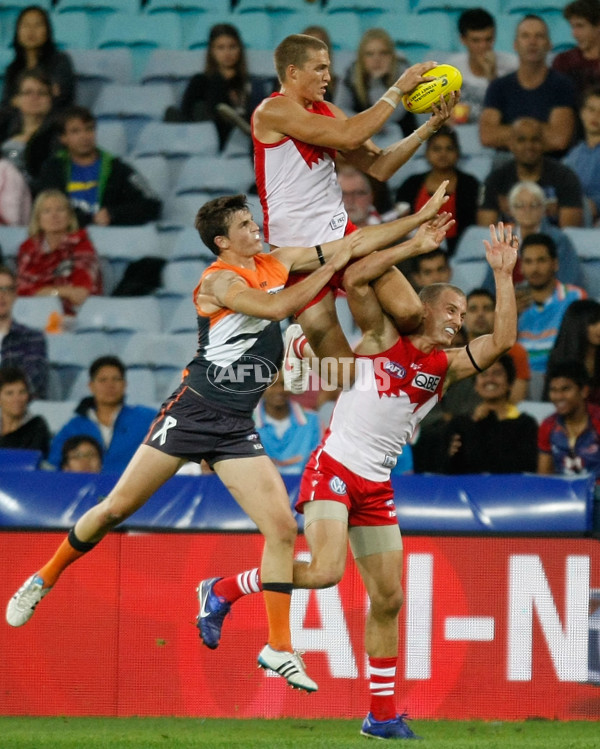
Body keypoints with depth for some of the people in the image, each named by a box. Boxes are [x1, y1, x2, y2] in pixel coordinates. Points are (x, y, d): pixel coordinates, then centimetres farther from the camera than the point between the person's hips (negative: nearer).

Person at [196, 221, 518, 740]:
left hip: (376, 488, 6)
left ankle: (383, 716, 12)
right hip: (334, 468, -6)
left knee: (388, 599, 4)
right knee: (326, 571, -24)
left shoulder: (446, 366, 11)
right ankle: (222, 592, -3)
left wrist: (503, 274, -3)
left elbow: (503, 340, 1)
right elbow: (355, 278, -13)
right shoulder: (384, 337, 0)